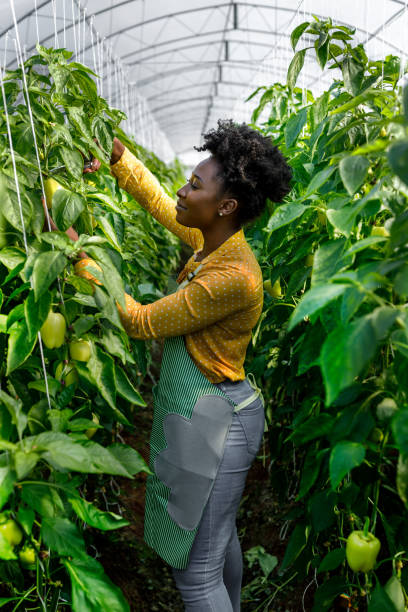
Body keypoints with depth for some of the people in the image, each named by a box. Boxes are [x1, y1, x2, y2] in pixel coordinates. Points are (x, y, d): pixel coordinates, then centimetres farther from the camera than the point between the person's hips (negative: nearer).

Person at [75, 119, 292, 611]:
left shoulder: (233, 277, -28)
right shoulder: (212, 239, -1)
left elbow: (141, 322, -20)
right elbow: (157, 200, 16)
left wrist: (83, 261, -14)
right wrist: (116, 154, 7)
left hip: (214, 424, -10)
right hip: (211, 414, 10)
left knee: (197, 572, 5)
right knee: (219, 536, 30)